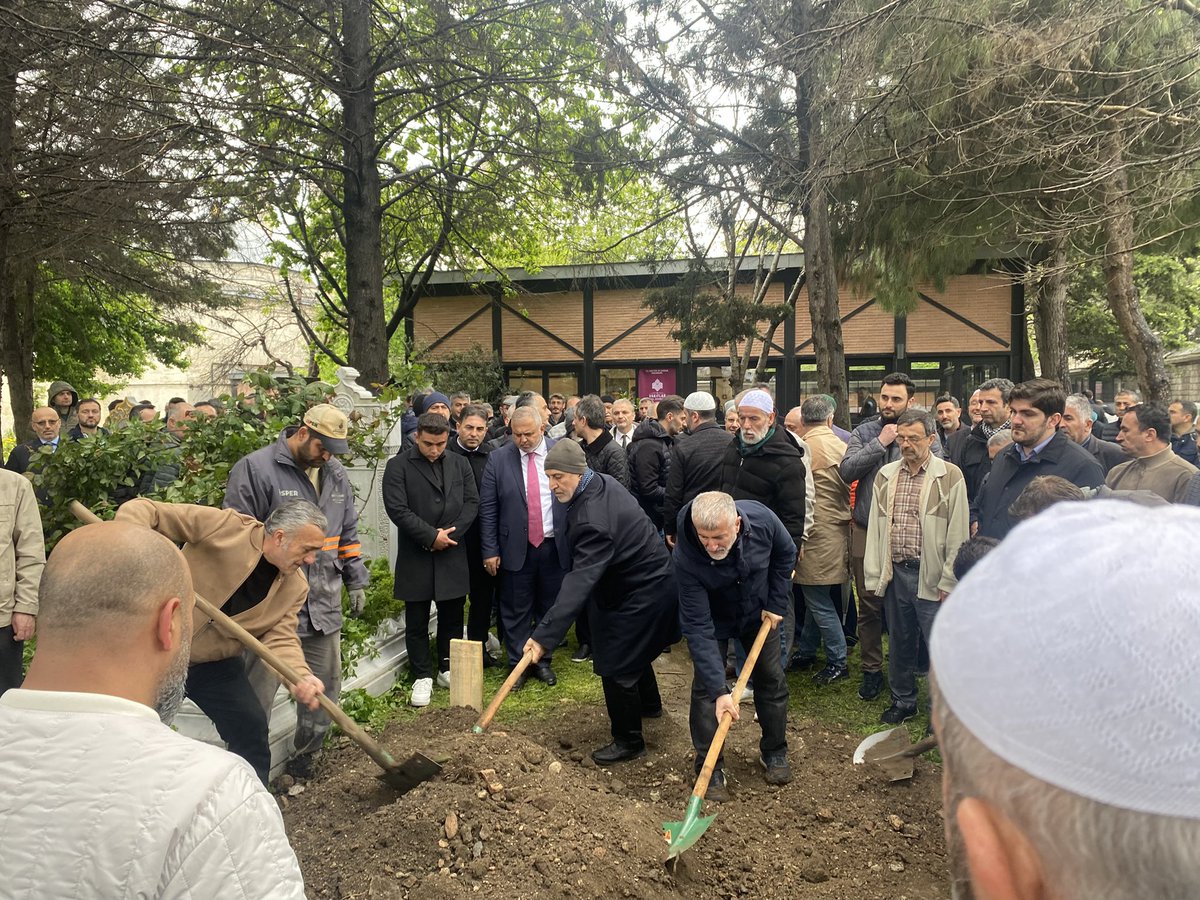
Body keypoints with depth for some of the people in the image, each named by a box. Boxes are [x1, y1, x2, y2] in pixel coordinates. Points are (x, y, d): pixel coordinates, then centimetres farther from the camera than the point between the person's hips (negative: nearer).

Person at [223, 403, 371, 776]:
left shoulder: (336, 474, 11)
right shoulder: (255, 468, -9)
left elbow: (348, 532, 21)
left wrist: (356, 580, 17)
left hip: (324, 607, 6)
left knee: (324, 692, 14)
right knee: (258, 695, 1)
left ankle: (303, 766, 31)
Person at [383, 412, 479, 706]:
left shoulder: (460, 464, 7)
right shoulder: (398, 466, -5)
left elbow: (472, 502, 4)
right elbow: (397, 508, -13)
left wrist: (450, 533, -9)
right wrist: (431, 536, -14)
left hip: (452, 554, 3)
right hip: (415, 556, -3)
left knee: (452, 615, 11)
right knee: (417, 620, 6)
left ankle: (447, 668, 27)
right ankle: (422, 676, 18)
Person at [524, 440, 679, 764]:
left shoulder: (593, 519, -36)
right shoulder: (603, 482, -5)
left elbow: (579, 581, -41)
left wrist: (544, 635, -44)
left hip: (642, 593, -11)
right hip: (647, 578, 11)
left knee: (616, 667, -2)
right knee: (632, 650, 29)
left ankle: (628, 742, 15)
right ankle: (649, 704, 53)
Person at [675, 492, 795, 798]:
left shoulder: (761, 519, -34)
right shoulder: (686, 558, -41)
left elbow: (785, 553, -9)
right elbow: (698, 627, -37)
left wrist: (777, 603, -9)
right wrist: (719, 689, -39)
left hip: (759, 612, 3)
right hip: (713, 619, -3)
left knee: (772, 679, 10)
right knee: (705, 687, -8)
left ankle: (774, 752, 30)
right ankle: (710, 768, 8)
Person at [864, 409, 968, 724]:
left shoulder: (950, 476, -5)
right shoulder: (885, 475, 9)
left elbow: (957, 534, -6)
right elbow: (875, 528, 10)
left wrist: (949, 581, -9)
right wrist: (874, 575, 6)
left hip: (931, 576, -4)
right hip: (895, 573, 5)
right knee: (900, 642, 16)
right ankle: (903, 701, 32)